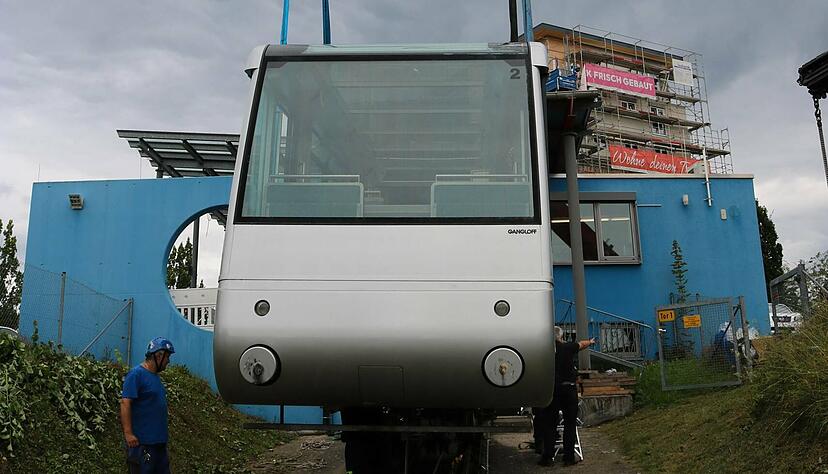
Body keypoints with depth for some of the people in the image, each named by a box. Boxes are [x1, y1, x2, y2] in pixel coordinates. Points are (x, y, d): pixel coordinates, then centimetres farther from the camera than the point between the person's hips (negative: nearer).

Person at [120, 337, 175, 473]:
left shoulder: (155, 376, 14)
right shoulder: (136, 374, -13)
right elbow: (125, 403, -19)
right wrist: (128, 433, -24)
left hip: (160, 440, 9)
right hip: (142, 442, -9)